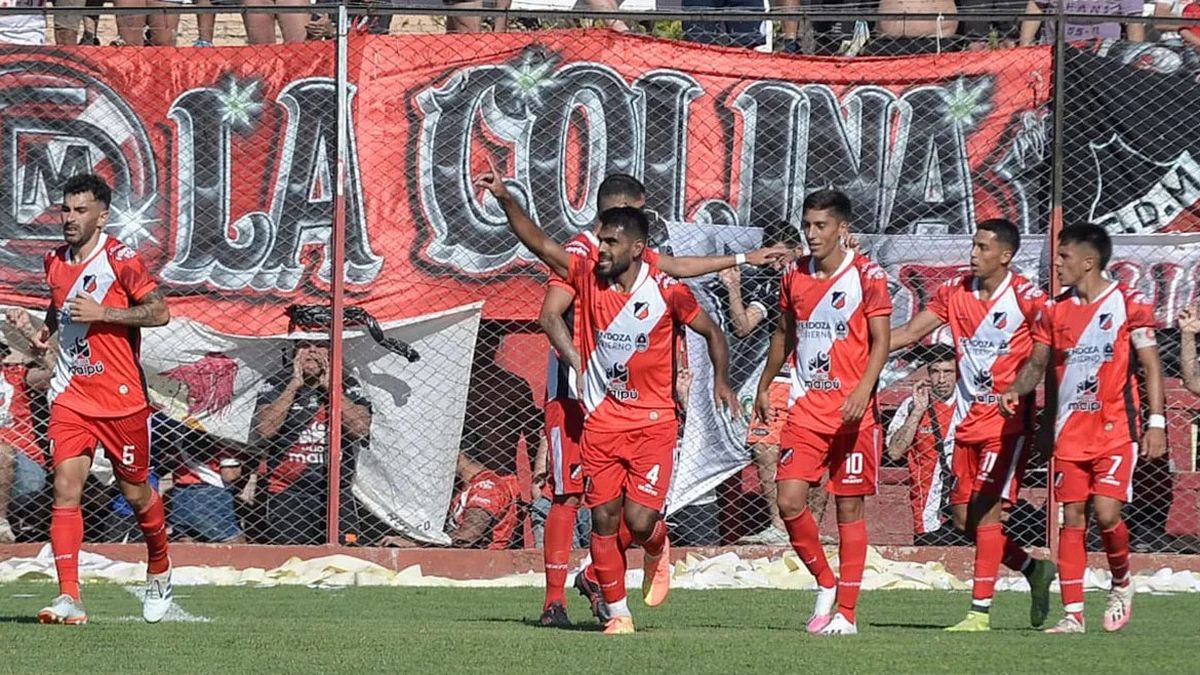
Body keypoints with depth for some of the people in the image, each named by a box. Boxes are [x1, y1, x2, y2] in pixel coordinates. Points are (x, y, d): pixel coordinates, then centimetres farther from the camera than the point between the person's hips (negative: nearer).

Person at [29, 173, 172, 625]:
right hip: (70, 397, 4)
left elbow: (159, 312, -15)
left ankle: (159, 570, 38)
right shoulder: (55, 262, 8)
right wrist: (47, 329, 10)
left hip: (122, 399, -4)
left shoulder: (120, 260, -10)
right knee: (65, 490, -12)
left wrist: (102, 313, -21)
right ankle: (69, 598, -16)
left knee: (136, 494, 9)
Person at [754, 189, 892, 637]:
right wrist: (764, 386, 22)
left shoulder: (867, 276, -5)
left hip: (852, 411, -4)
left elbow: (880, 341, -8)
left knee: (849, 507, 0)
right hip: (805, 408, 4)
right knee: (789, 501, -7)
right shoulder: (794, 276, 10)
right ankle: (825, 583, 15)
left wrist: (863, 391, -22)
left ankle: (846, 612, 6)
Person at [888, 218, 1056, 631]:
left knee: (987, 509, -14)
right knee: (963, 517, 6)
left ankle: (980, 612, -13)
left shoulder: (1027, 298, -9)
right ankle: (1034, 569, 26)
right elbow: (909, 334, 9)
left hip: (1008, 419, -6)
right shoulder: (954, 291, 7)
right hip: (969, 418, 6)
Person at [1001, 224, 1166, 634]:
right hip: (1070, 428, 4)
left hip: (1115, 428, -4)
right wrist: (1016, 390, -7)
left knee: (1106, 512, -14)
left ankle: (1121, 583, 13)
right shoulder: (1055, 311, 9)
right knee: (1072, 518, 1)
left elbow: (1151, 366, -2)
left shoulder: (1128, 303, -4)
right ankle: (1073, 613, 3)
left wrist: (1156, 422, -8)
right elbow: (1037, 363, 14)